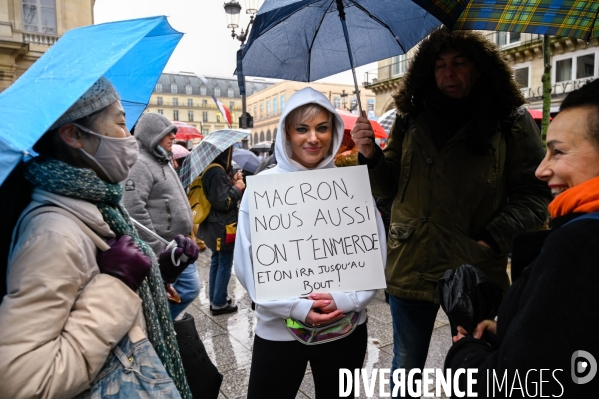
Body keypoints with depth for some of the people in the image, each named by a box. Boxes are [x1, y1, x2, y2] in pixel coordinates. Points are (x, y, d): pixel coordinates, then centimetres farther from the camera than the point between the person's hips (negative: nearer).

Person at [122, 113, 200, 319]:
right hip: (161, 250, -10)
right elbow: (134, 210, -24)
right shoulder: (140, 165, -15)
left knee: (191, 287, 18)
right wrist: (156, 249, -21)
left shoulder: (164, 162, 17)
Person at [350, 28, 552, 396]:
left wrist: (493, 239, -17)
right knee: (406, 366, 19)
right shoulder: (411, 120, 3)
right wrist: (371, 156, -12)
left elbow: (533, 196, -4)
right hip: (411, 266, 2)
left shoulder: (511, 122, -3)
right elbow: (389, 189, 6)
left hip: (476, 270, -1)